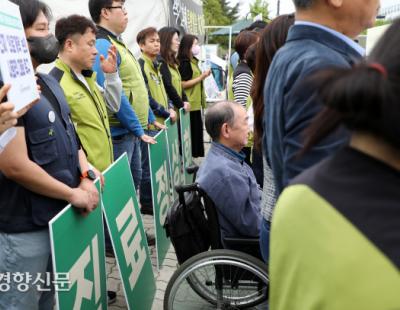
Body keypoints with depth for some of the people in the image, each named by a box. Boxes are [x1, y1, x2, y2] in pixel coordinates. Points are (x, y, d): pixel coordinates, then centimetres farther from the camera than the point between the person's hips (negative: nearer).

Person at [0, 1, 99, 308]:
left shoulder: (49, 82, 10)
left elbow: (69, 136, 16)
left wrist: (85, 176, -1)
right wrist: (73, 194, -16)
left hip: (61, 216, 8)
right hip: (25, 227, -8)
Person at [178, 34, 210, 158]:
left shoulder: (193, 61, 15)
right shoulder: (184, 63, -12)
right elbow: (184, 84, -19)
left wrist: (203, 75, 8)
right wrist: (202, 76, -17)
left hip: (195, 104, 9)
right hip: (190, 104, -9)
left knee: (197, 130, 12)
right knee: (192, 132, -4)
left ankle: (195, 155, 21)